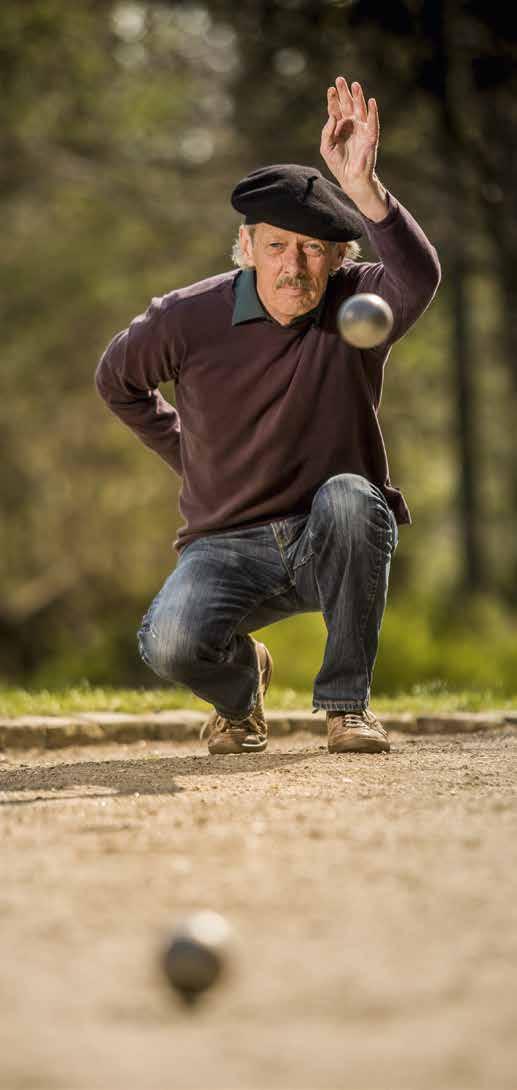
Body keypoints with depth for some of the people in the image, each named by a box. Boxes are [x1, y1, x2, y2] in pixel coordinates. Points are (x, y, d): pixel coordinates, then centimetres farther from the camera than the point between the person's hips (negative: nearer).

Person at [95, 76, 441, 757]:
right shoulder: (188, 319, -6)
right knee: (169, 645, -30)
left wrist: (362, 187, -49)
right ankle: (242, 679, 12)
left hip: (335, 547, 0)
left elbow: (419, 276, -35)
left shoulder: (358, 305, -10)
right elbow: (118, 382, 15)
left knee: (349, 496, -36)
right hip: (230, 546, 0)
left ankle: (347, 702, -16)